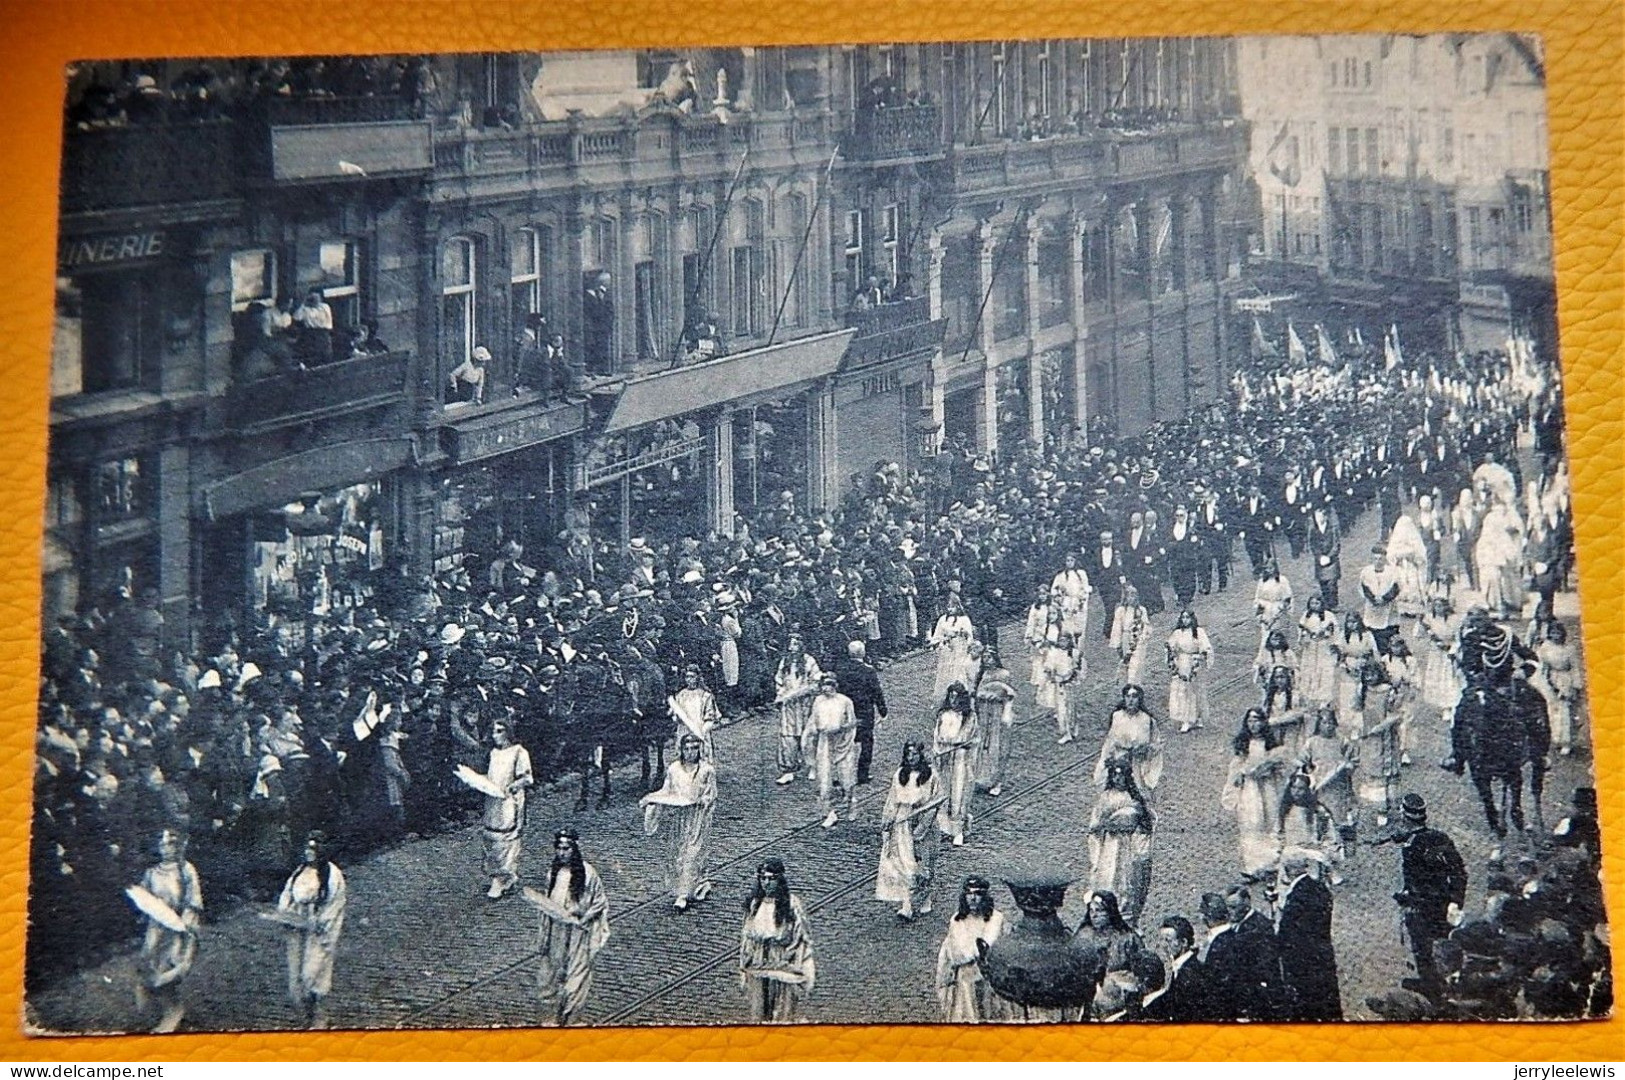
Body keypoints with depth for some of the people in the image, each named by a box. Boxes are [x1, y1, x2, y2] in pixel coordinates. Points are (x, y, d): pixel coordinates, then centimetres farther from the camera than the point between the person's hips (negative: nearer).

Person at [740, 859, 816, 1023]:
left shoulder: (791, 903, -4)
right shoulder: (754, 903, 10)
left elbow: (803, 937, -3)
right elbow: (745, 938, 15)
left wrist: (807, 972, -7)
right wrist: (743, 970, 13)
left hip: (783, 966, -4)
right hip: (756, 968, 4)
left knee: (783, 1017, -4)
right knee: (757, 1017, 4)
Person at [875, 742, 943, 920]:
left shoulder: (930, 777, -5)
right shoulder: (899, 775, 6)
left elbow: (932, 806, -8)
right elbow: (892, 802, 9)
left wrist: (921, 829, -15)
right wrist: (886, 826, 2)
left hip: (923, 824, -4)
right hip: (901, 825, 4)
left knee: (918, 867, -2)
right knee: (901, 864, 0)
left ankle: (910, 907, 0)